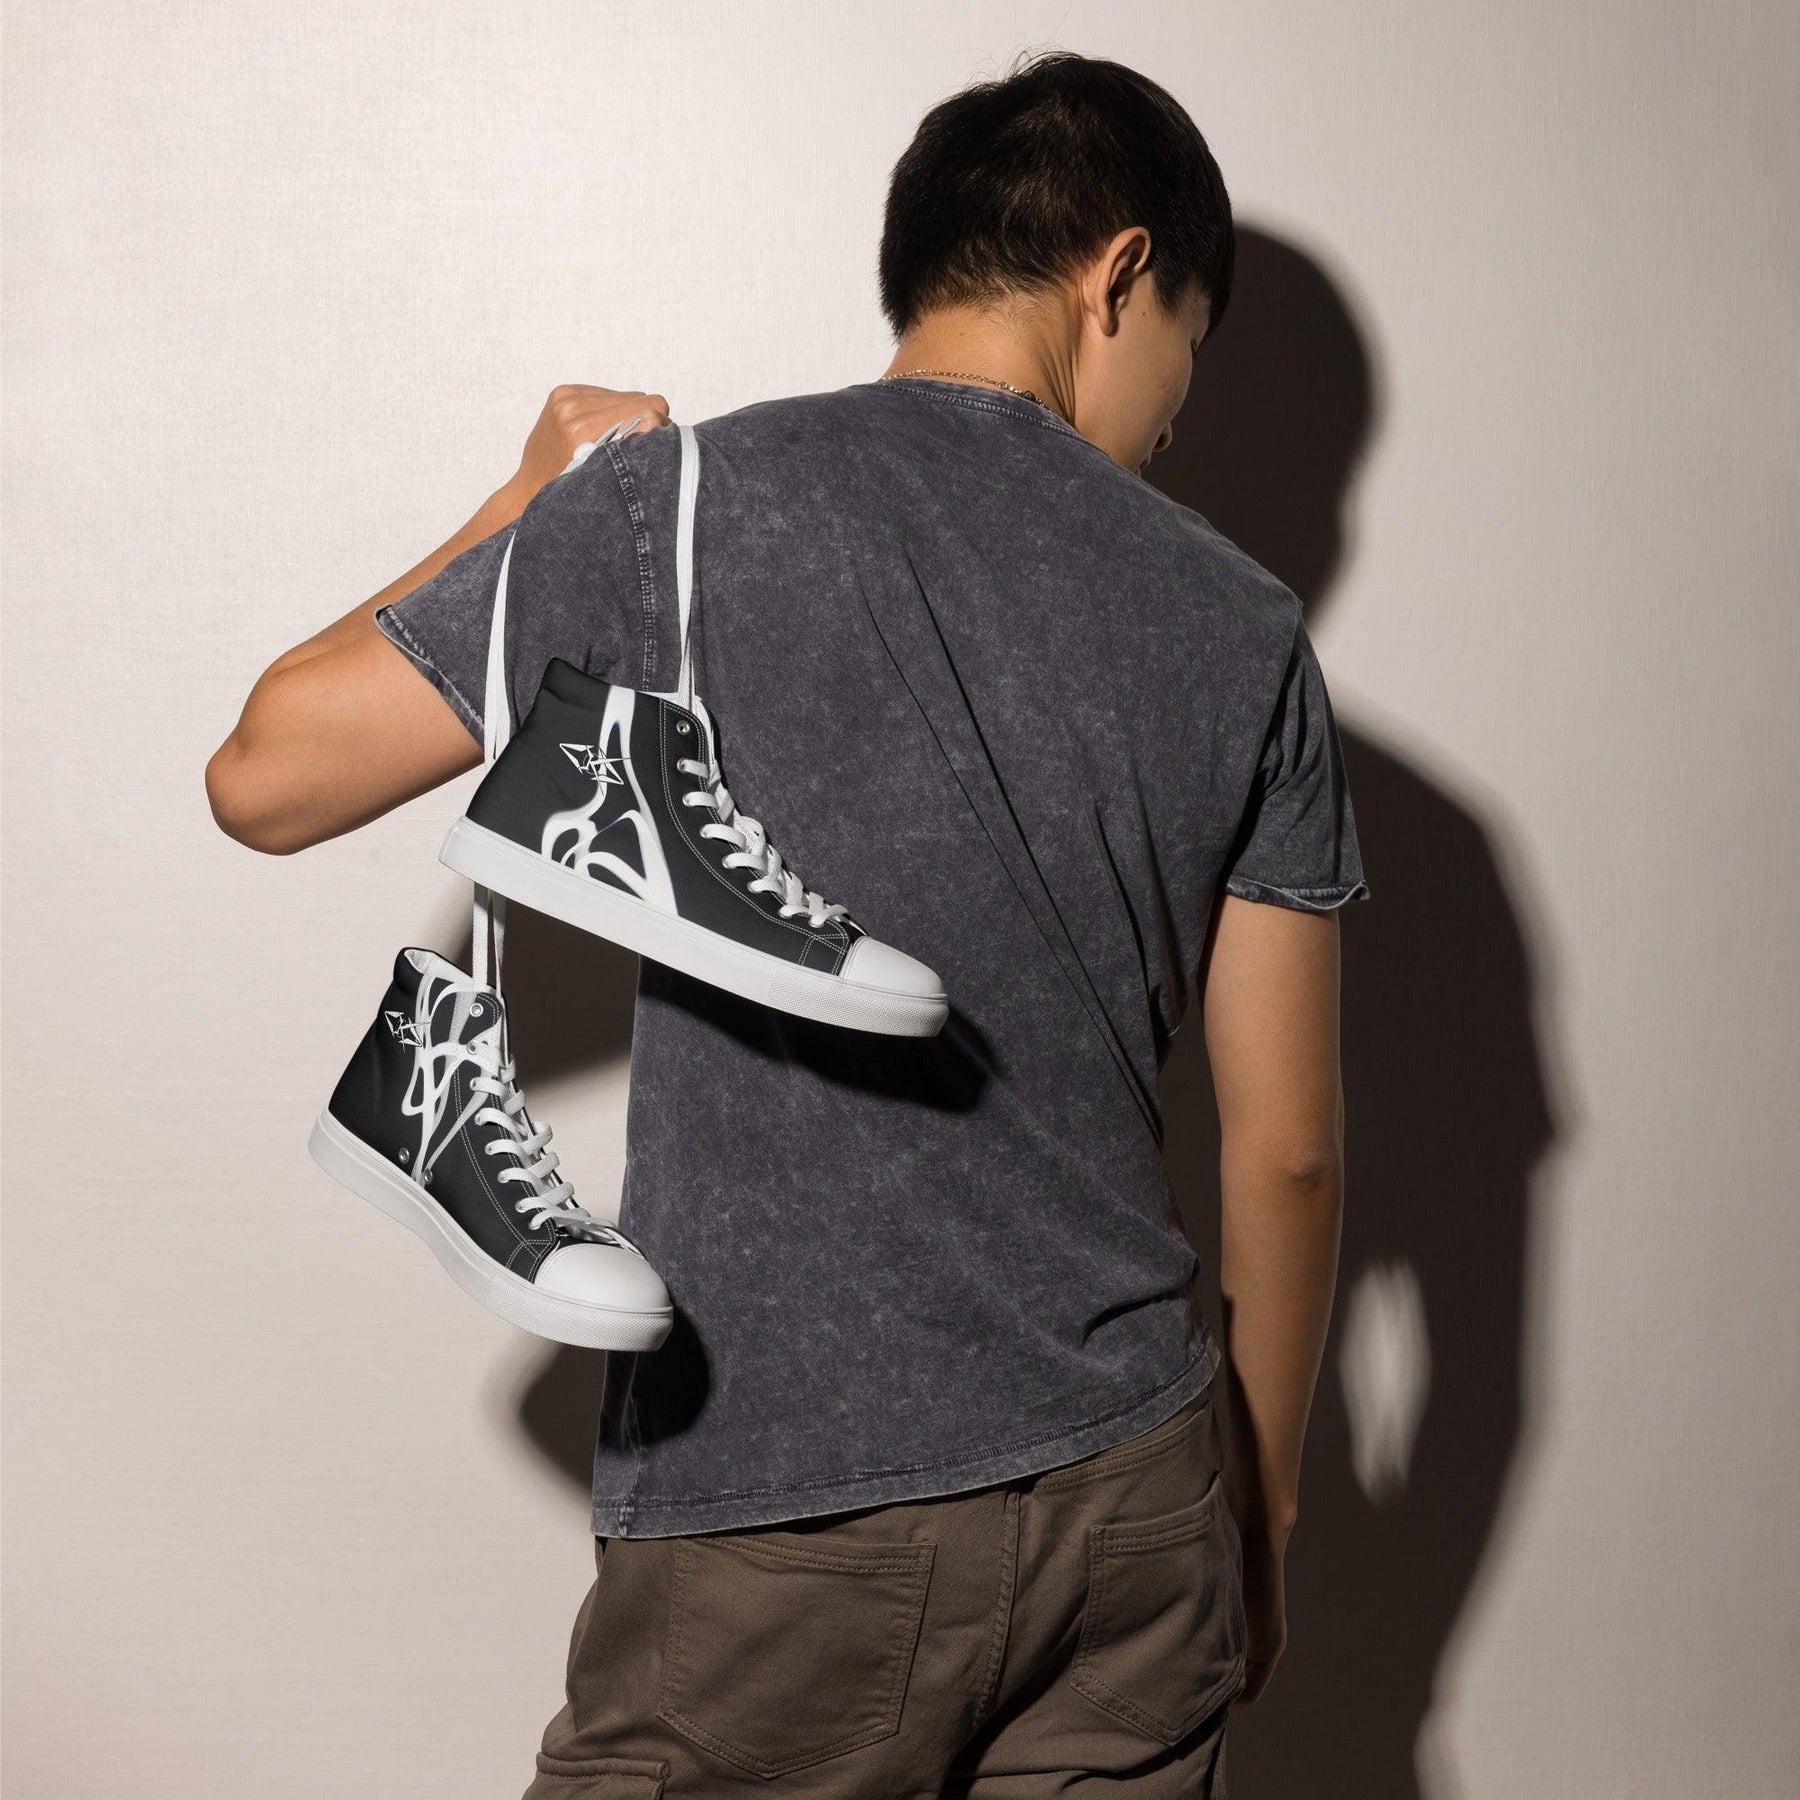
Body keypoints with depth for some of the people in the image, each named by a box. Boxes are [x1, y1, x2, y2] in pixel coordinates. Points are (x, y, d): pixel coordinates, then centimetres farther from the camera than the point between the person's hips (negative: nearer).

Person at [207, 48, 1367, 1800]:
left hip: (780, 1525, -3)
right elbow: (1287, 1151, 4)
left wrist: (538, 494, 12)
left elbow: (265, 774, 0)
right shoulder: (1238, 627, 1)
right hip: (1135, 1491, 3)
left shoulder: (677, 503, -8)